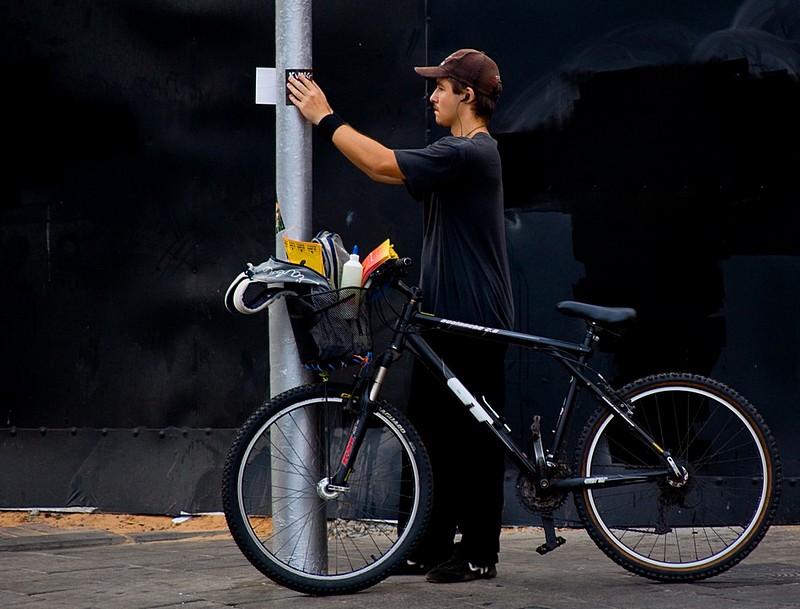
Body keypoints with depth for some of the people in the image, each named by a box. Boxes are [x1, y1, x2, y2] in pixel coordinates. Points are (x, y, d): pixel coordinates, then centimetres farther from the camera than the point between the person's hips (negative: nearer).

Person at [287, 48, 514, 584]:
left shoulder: (469, 153, -17)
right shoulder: (464, 152, 17)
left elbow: (383, 165, -23)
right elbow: (392, 168, 16)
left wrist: (325, 118, -14)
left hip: (475, 324, -10)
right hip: (445, 318, 10)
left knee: (472, 439, -3)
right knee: (430, 431, 13)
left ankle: (480, 554, 5)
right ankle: (432, 545, 20)